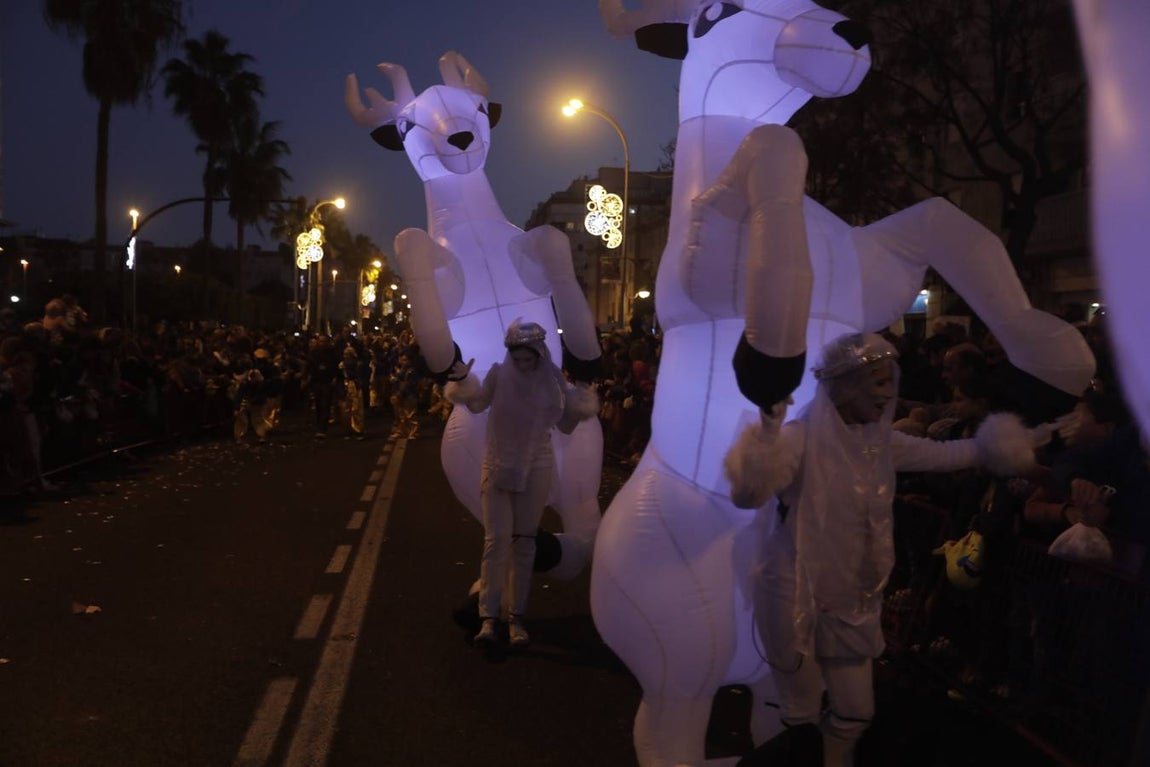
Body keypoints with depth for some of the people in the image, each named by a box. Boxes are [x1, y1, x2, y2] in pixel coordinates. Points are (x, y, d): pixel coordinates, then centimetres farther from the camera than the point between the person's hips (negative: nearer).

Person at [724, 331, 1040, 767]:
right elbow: (747, 494, -37)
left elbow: (936, 455, 18)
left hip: (853, 600, 6)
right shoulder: (800, 438, -22)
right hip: (798, 598, -6)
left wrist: (987, 450, 13)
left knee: (856, 712, 17)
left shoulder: (878, 439, 1)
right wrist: (768, 427, -46)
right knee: (802, 720, 10)